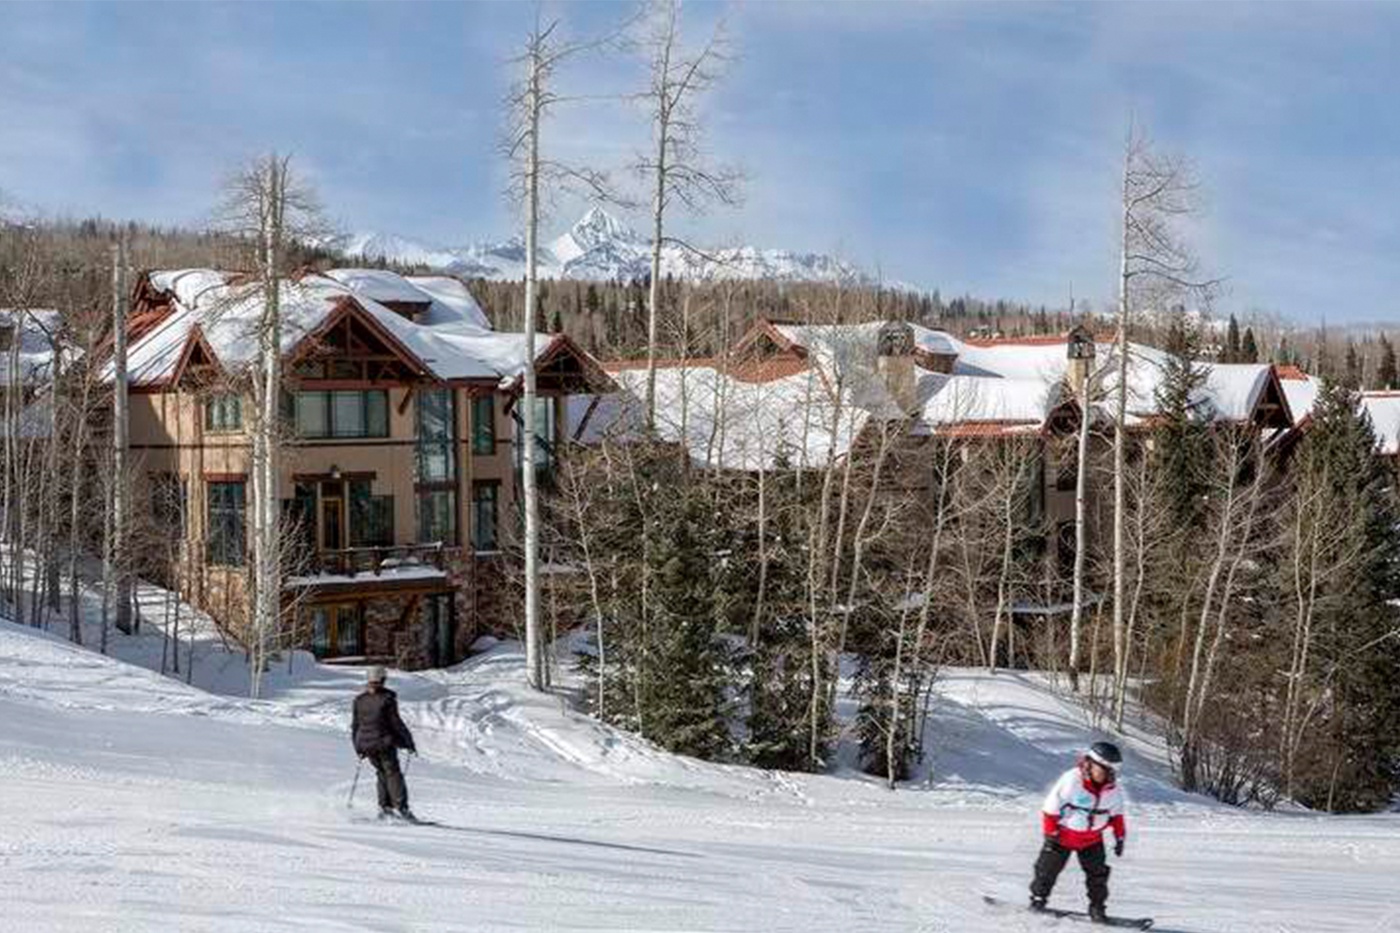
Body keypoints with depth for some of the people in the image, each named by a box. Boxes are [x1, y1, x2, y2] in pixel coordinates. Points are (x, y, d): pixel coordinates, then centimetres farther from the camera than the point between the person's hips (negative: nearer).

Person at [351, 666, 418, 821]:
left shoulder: (359, 700, 4)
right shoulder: (387, 699, -11)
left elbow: (355, 726, 9)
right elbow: (396, 722, -11)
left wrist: (358, 748, 19)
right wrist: (409, 742, -5)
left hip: (366, 744, 5)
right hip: (384, 743, -5)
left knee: (382, 773, 18)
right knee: (393, 773, -1)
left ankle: (385, 806, 11)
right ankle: (401, 807, -11)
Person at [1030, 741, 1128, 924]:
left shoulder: (1113, 790, -10)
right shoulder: (1071, 780, -26)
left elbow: (1118, 814, 7)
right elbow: (1051, 807, -19)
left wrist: (1120, 837, 4)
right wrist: (1051, 832, -17)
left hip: (1092, 839, 3)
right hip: (1063, 835, -3)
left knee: (1098, 873, -1)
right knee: (1049, 868, 6)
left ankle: (1097, 907, 11)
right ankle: (1038, 897, 23)